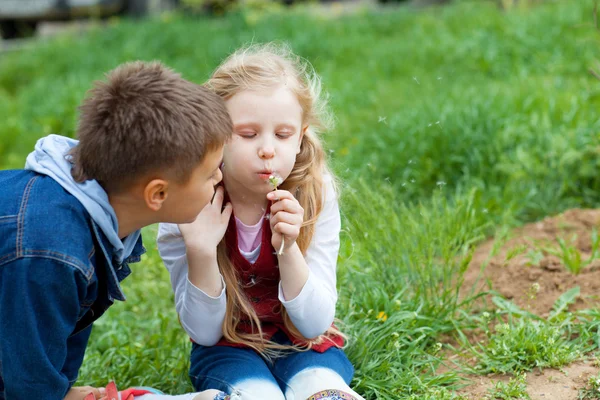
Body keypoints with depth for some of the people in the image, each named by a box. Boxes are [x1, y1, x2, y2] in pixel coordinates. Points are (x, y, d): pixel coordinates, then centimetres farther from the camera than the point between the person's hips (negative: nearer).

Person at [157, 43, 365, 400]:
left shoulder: (314, 195, -15)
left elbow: (315, 324, -15)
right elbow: (203, 332, -12)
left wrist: (288, 249, -31)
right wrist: (200, 251, -28)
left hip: (303, 343, 1)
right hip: (227, 345, -1)